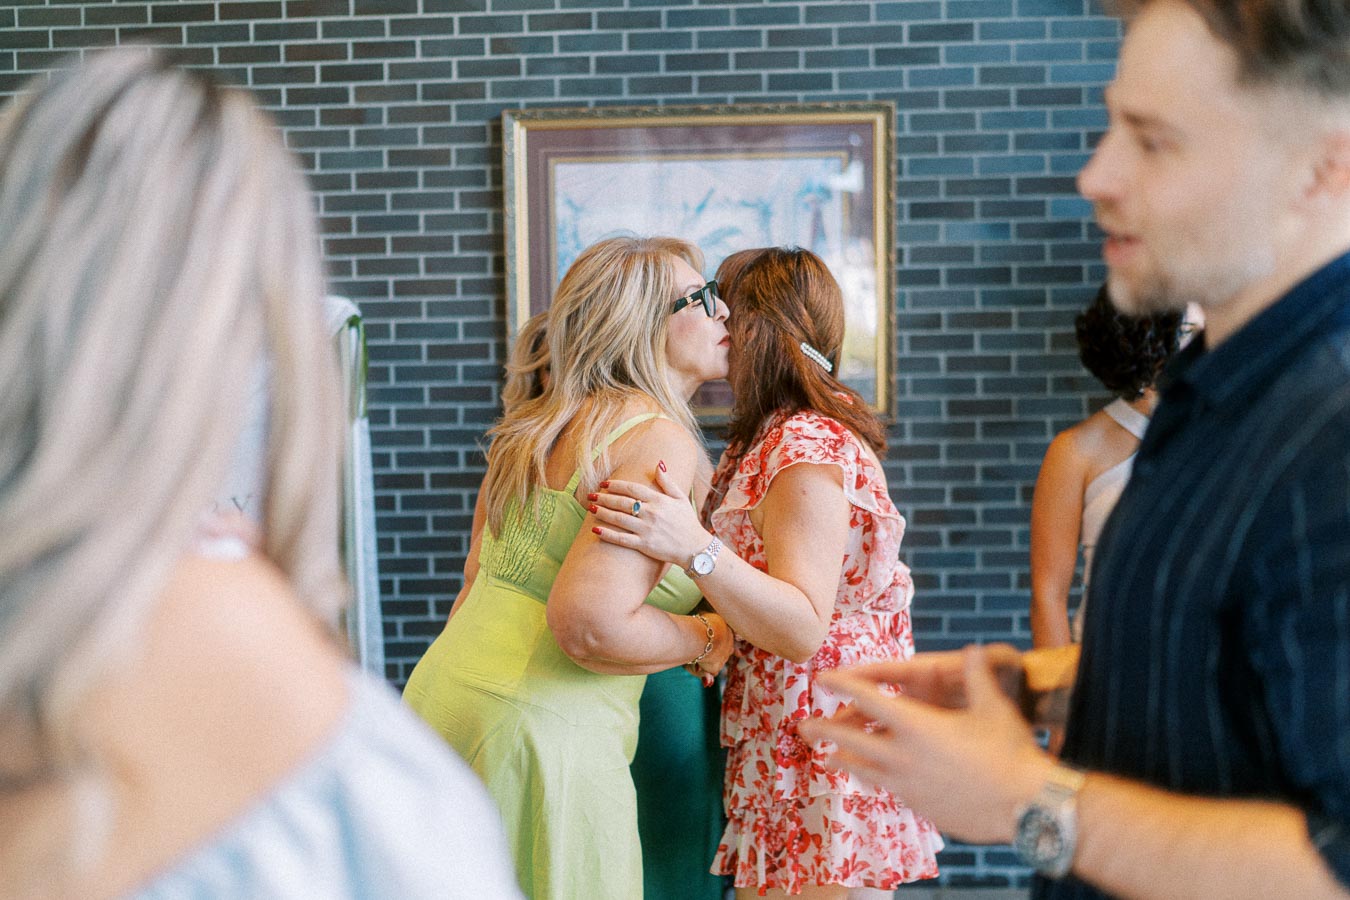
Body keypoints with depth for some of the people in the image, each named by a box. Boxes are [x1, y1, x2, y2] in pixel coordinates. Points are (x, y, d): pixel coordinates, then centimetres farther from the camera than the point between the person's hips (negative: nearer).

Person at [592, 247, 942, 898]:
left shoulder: (808, 448, -18)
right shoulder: (769, 436, 14)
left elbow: (803, 629, -26)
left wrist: (694, 549, -38)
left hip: (825, 752, -10)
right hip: (777, 744, 10)